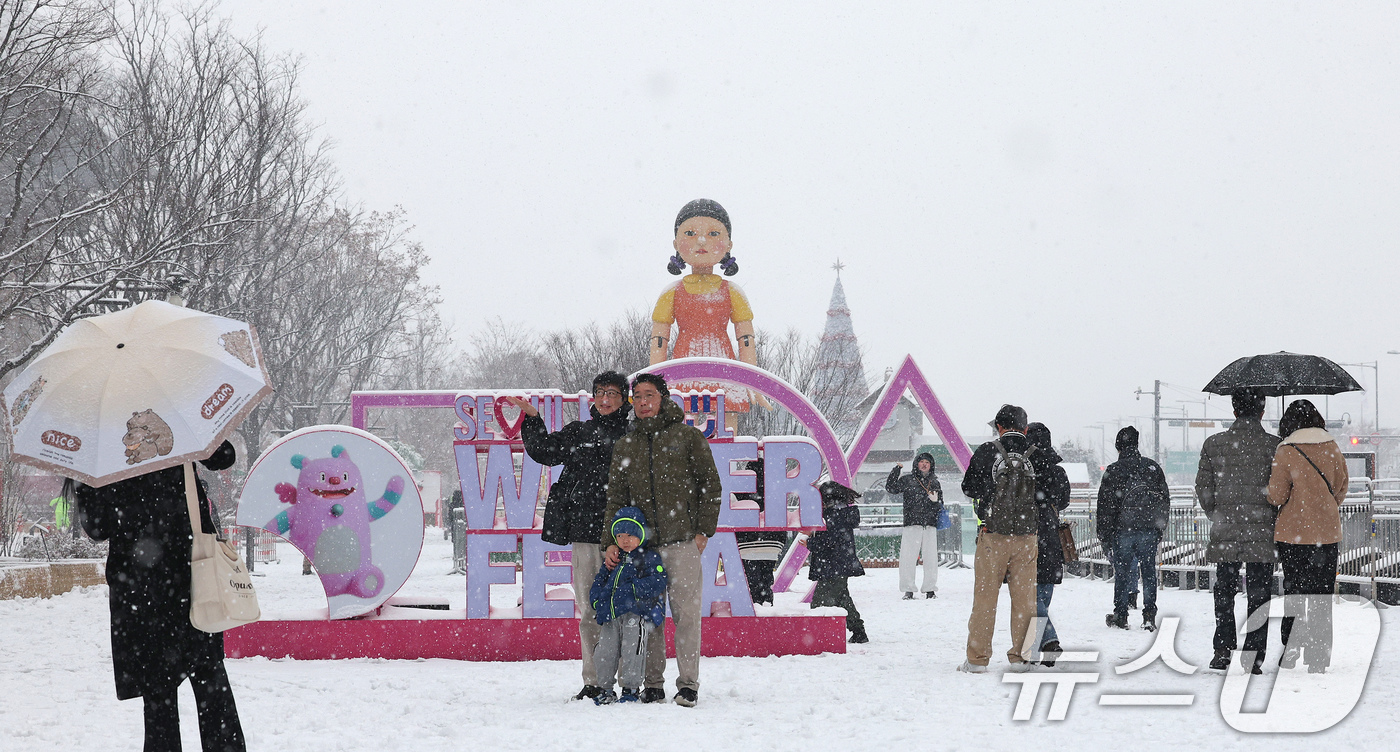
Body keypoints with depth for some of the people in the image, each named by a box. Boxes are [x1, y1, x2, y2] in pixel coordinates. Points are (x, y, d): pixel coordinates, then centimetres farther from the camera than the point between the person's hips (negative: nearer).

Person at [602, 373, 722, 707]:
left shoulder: (688, 437, 5)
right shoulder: (625, 445, 14)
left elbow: (710, 485, 5)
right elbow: (616, 497, 12)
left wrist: (704, 530, -2)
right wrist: (611, 541, 1)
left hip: (683, 541, -3)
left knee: (686, 613, -6)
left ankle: (688, 684, -2)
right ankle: (653, 685, 8)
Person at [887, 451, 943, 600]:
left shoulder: (934, 482, 17)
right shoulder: (907, 480, 10)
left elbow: (940, 507, 22)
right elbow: (891, 487, -1)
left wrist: (935, 501, -1)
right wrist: (896, 469, -4)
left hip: (930, 526, 2)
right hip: (912, 525, -2)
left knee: (931, 558, 0)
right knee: (908, 558, -6)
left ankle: (930, 589, 7)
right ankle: (908, 590, -1)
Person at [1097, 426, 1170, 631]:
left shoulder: (1113, 471, -3)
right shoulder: (1153, 468, 7)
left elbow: (1106, 507, -3)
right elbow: (1165, 501, 11)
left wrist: (1105, 539, 2)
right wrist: (1160, 530, 18)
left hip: (1122, 530, -2)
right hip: (1149, 531, 2)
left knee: (1122, 573, 5)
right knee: (1149, 572, 6)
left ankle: (1121, 616, 7)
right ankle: (1149, 615, 1)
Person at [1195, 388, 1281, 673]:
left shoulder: (1213, 444, 2)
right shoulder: (1274, 445, -5)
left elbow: (1203, 488, 5)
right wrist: (1274, 519, 11)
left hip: (1225, 532, 2)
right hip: (1262, 532, -2)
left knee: (1224, 591, 13)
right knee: (1258, 594, 4)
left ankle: (1223, 650, 7)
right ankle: (1253, 655, 0)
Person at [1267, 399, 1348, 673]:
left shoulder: (1285, 451, -11)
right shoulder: (1332, 447, 0)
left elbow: (1276, 496, -11)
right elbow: (1342, 486, 10)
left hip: (1293, 533, -3)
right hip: (1327, 532, 3)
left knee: (1293, 590, 9)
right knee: (1322, 594, 8)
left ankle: (1290, 653, 10)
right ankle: (1318, 658, 8)